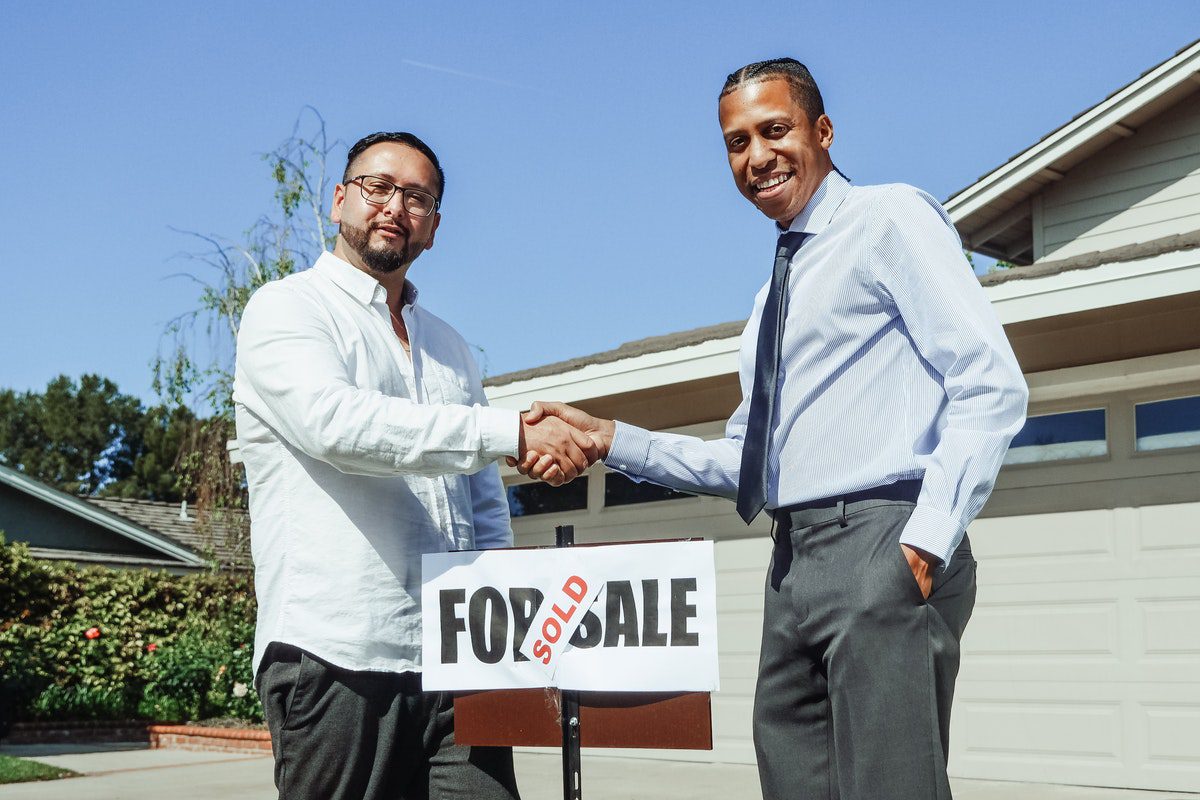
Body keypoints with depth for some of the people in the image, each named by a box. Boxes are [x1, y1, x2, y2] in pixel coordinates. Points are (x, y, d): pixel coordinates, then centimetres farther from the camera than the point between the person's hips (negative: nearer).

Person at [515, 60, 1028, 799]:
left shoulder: (891, 219, -1)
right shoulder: (779, 292, 24)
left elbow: (992, 387, -12)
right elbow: (747, 461, 22)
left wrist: (927, 543, -20)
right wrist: (609, 439, 12)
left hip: (880, 545, -8)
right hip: (797, 564, 8)